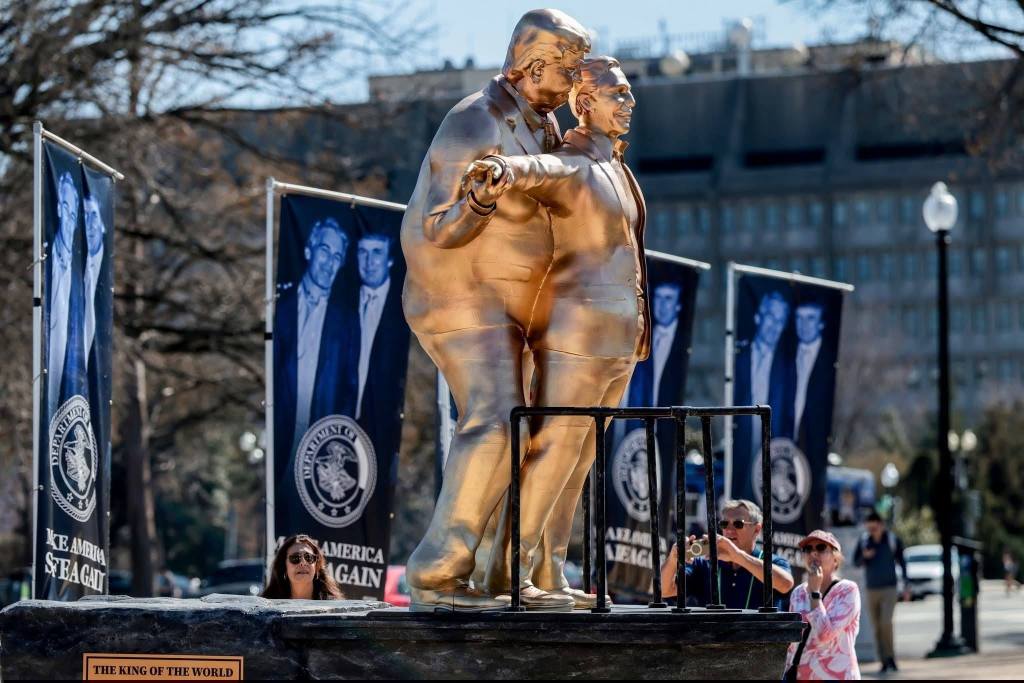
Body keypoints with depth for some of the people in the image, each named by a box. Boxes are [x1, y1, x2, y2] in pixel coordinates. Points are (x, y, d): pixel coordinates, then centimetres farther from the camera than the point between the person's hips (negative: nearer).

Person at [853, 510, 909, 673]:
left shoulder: (893, 540, -3)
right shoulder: (864, 541, 2)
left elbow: (902, 563, 5)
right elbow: (856, 562, 8)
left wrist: (906, 586, 3)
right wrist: (864, 556, -14)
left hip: (889, 588, -3)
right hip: (872, 589, 3)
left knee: (886, 622, -20)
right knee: (877, 627, 2)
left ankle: (890, 657, -6)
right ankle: (884, 662, 7)